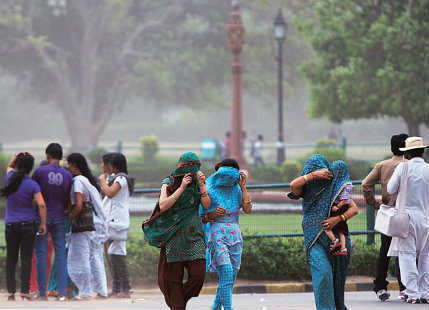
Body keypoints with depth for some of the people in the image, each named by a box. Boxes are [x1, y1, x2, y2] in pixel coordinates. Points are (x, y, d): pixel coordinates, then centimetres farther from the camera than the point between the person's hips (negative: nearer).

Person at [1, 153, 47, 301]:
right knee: (26, 259, 0)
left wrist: (17, 157, 12)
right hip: (27, 224, -3)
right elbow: (41, 205, -16)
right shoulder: (32, 185, -8)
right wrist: (43, 223, -8)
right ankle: (25, 291, -4)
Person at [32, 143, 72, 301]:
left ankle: (42, 293, 2)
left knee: (41, 254, 3)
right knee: (60, 254, 5)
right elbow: (69, 201, 5)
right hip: (59, 218, 2)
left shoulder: (40, 171, -9)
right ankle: (62, 292, -2)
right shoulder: (68, 175, 1)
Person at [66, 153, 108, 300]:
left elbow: (78, 206, -19)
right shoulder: (89, 179, 14)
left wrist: (69, 218, -6)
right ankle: (102, 290, 10)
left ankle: (85, 292, 0)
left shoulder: (78, 181, -11)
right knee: (95, 257, 11)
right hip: (95, 224, 8)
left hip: (82, 226, -8)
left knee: (81, 259, -2)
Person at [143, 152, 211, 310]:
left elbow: (206, 205, -1)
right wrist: (182, 188, -17)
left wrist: (201, 185, -13)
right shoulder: (169, 184, -1)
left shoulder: (197, 183, 8)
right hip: (173, 236, -2)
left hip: (194, 235, 2)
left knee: (198, 273, -8)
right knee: (174, 278, -2)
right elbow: (163, 206, -14)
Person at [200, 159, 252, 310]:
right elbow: (202, 218, 3)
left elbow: (248, 209, -6)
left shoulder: (237, 190, 10)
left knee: (230, 278, 5)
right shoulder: (210, 191, -1)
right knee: (227, 273, -20)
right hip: (217, 236, -5)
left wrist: (243, 187, -4)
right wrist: (213, 214, -17)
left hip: (235, 236, 5)